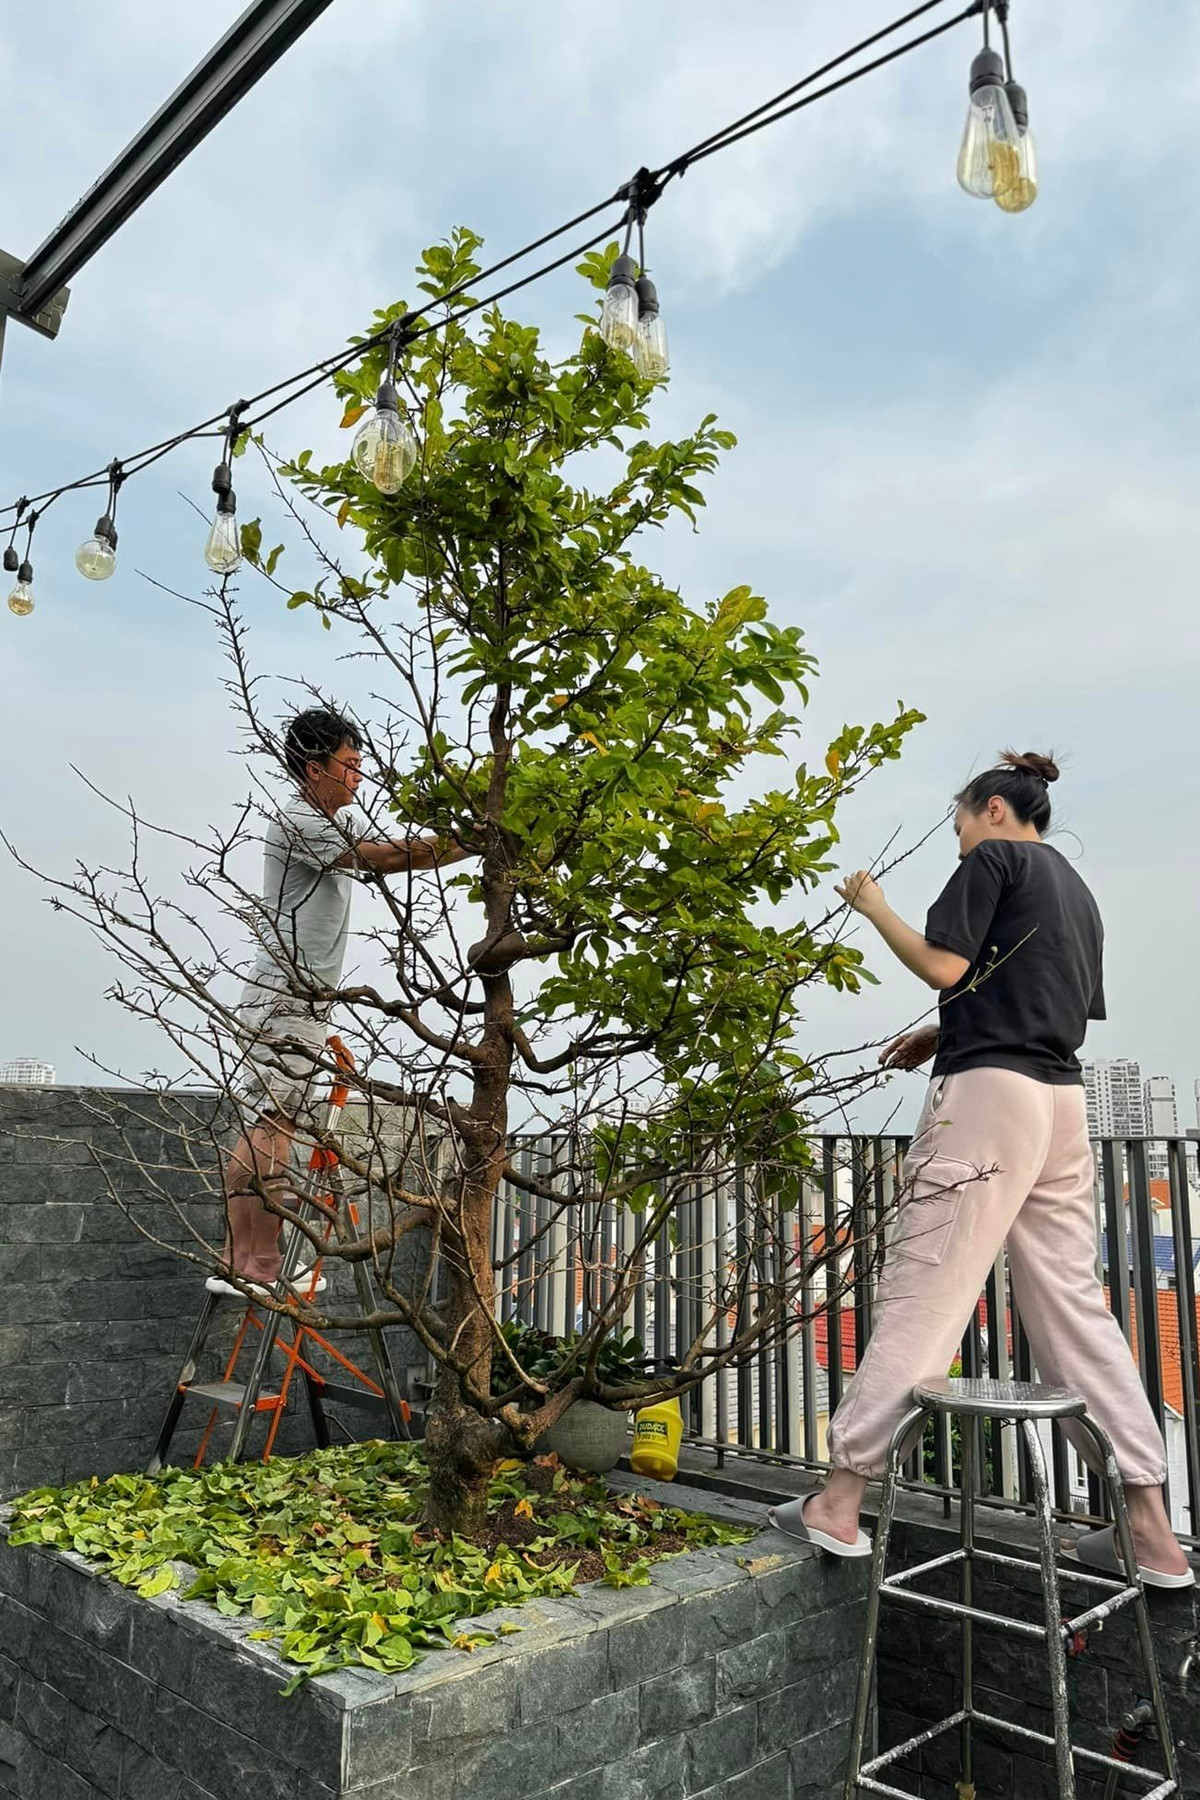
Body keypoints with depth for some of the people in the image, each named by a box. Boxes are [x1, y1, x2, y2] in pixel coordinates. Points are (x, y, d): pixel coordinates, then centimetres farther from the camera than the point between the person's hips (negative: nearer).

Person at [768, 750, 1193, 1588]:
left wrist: (874, 906, 3)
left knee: (921, 1293, -7)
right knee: (1074, 1305, 10)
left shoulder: (994, 858, 1)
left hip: (989, 1094, -8)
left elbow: (945, 964, -10)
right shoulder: (1077, 889, 25)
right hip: (1063, 1102, 8)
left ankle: (841, 1501, 0)